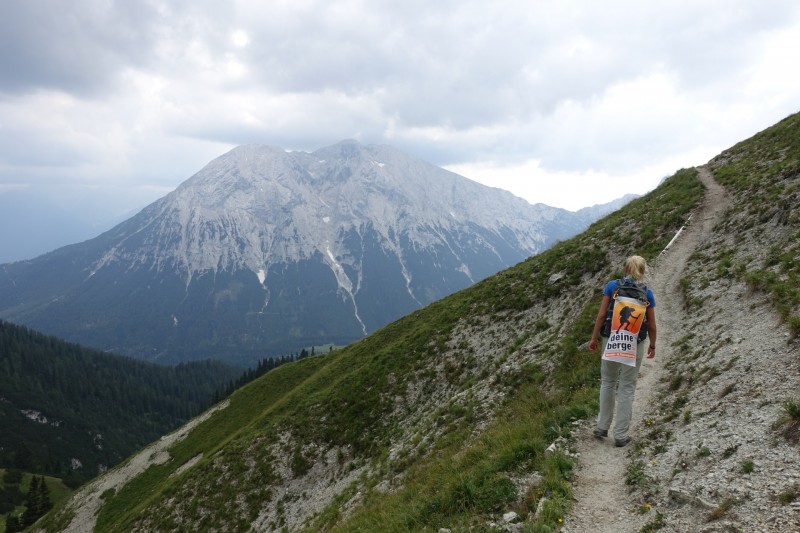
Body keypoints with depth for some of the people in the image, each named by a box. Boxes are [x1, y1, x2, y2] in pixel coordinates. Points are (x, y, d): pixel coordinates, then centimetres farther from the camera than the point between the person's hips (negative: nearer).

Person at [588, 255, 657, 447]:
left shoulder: (612, 286, -5)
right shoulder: (647, 293, -4)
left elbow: (602, 315, -8)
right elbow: (651, 326, -1)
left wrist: (594, 338, 2)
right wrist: (652, 346, 15)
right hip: (634, 344, -1)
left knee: (608, 383, 19)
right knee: (627, 388, 8)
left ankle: (602, 427, 25)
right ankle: (620, 435, 13)